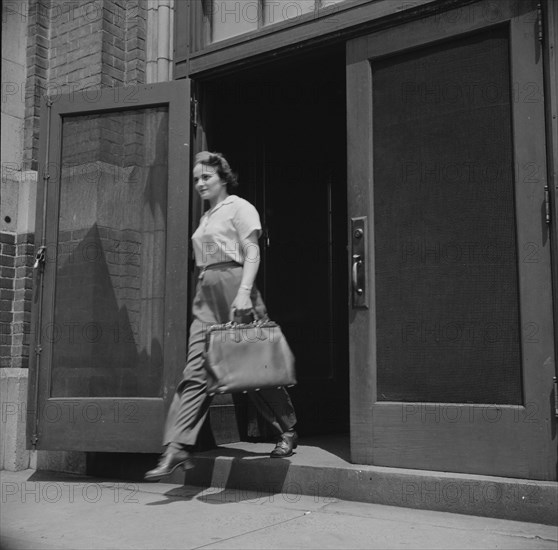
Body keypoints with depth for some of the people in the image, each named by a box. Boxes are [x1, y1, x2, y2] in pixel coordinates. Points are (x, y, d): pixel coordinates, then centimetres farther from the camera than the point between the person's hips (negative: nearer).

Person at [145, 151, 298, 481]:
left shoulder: (239, 207, 0)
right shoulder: (206, 217, 22)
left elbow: (252, 253, -10)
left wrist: (244, 292, -22)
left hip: (233, 289, -7)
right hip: (207, 296, 7)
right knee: (195, 372, -4)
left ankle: (288, 432, 20)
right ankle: (177, 449, -8)